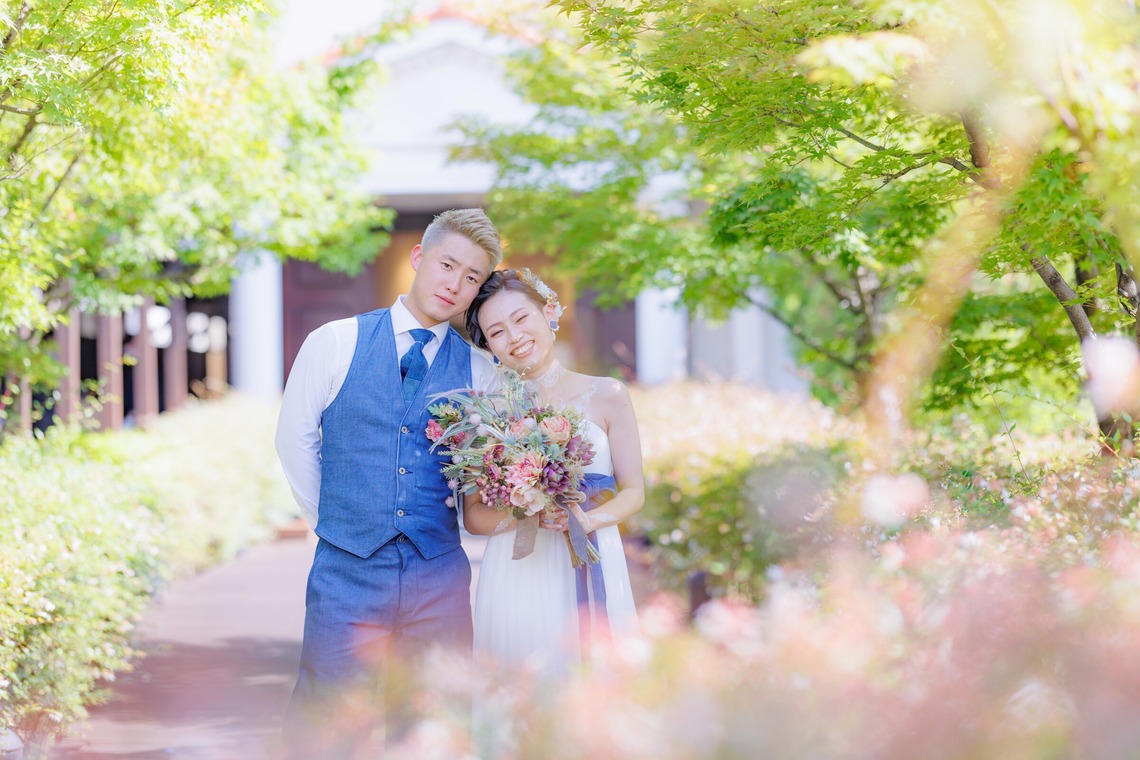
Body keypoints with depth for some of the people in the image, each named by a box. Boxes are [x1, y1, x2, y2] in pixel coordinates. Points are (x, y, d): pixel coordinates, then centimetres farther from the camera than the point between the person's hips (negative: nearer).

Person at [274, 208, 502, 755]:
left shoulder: (480, 373, 5)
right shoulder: (335, 344, 0)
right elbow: (295, 439, 8)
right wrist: (332, 521, 10)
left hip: (439, 579, 2)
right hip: (347, 572, -2)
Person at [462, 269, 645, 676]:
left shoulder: (606, 396, 3)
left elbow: (633, 491, 7)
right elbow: (472, 515, 2)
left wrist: (589, 520, -11)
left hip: (590, 574, 0)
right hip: (515, 578, 0)